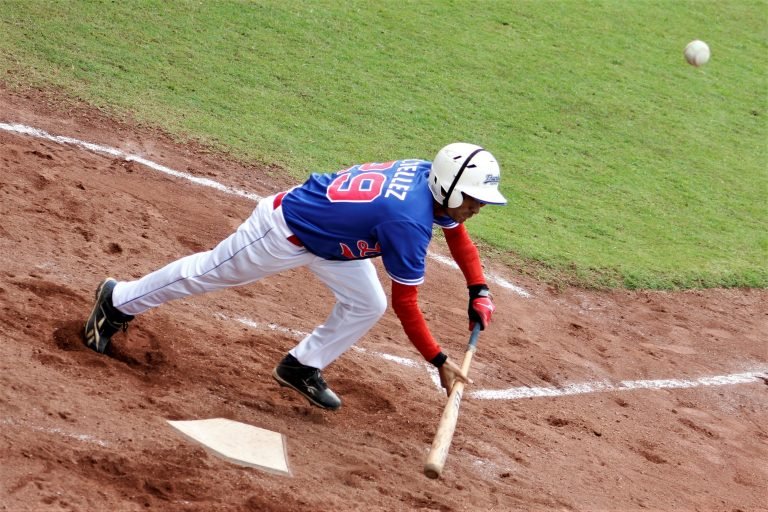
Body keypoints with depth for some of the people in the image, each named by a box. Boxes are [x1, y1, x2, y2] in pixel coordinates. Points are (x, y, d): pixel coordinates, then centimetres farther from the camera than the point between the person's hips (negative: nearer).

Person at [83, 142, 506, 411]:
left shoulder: (430, 175, -12)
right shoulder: (408, 221, -37)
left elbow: (456, 232, 9)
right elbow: (405, 304, -29)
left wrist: (478, 291, 0)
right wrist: (440, 362, -24)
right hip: (285, 230, -8)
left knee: (367, 305, 6)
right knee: (206, 273, 10)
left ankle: (302, 367, 23)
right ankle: (119, 301, 30)